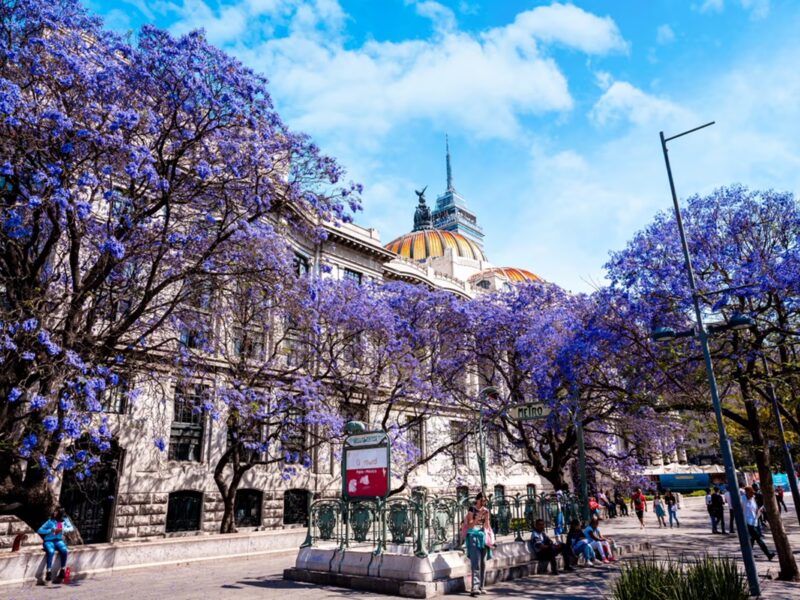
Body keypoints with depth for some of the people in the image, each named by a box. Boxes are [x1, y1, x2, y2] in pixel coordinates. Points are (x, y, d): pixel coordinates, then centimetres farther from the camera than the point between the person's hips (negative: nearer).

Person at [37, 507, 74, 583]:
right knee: (51, 552, -35)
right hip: (49, 541, -2)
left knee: (64, 550, -29)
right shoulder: (50, 521, -4)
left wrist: (62, 529, -18)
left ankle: (63, 570, -15)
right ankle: (49, 572, -26)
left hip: (58, 541, 2)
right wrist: (51, 530, -19)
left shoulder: (64, 520, 1)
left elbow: (71, 528, -1)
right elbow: (40, 530, -5)